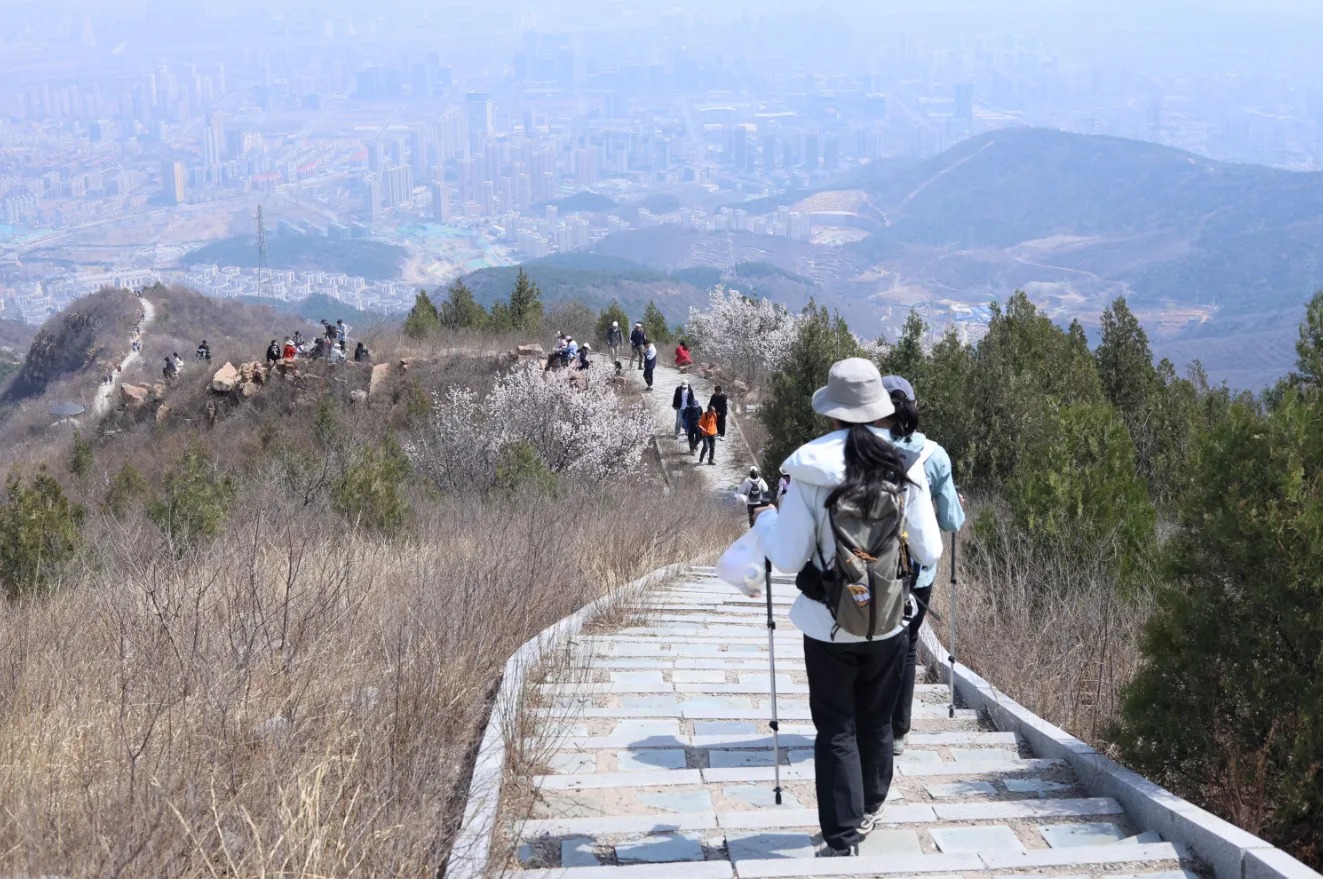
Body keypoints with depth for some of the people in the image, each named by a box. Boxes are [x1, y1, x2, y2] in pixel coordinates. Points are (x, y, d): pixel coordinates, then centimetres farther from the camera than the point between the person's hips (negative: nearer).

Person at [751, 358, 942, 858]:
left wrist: (765, 521, 7)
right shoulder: (905, 468, -9)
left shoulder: (809, 470, -14)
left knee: (836, 731, 7)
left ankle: (843, 840, 6)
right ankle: (867, 812, 37)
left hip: (828, 625, -2)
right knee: (877, 724, 19)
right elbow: (928, 553, -3)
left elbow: (788, 558, -11)